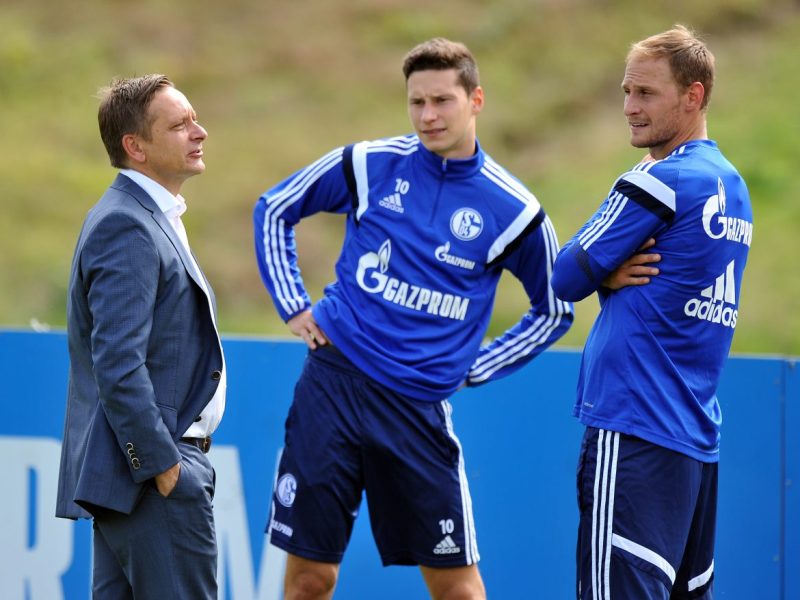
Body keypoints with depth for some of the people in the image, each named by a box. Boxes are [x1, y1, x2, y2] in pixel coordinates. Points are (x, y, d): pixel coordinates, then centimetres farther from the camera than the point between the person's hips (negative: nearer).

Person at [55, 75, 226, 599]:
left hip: (132, 470, 10)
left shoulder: (149, 219, 18)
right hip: (153, 476, -10)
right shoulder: (126, 227, -15)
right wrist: (163, 465, -20)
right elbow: (117, 364, -23)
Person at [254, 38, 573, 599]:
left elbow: (554, 312, 13)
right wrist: (293, 306, 8)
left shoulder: (513, 211, -1)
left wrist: (473, 369, 5)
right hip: (333, 383, 0)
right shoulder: (369, 164, 1)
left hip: (420, 406, 0)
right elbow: (273, 210, 16)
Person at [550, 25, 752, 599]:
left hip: (635, 435, -9)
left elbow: (567, 279, -6)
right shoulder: (732, 187, 15)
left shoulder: (658, 182, -11)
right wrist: (613, 274, 0)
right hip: (698, 439, 9)